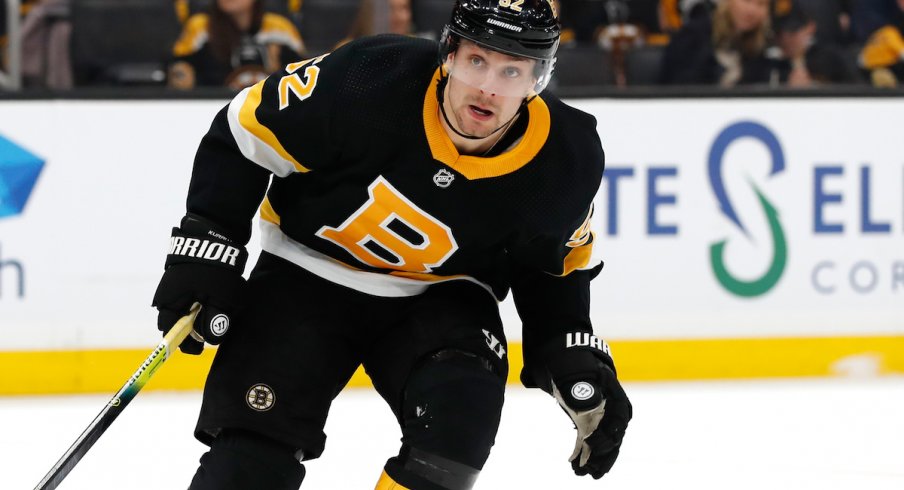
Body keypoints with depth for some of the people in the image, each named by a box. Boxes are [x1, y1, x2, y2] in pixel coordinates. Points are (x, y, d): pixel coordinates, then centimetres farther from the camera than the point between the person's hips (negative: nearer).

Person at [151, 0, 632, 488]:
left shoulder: (565, 160, -18)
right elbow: (243, 136, -14)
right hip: (308, 274, -2)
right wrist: (204, 252, -16)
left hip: (441, 295, 2)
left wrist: (579, 362, -9)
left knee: (461, 419, -25)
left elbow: (553, 269, 3)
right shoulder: (367, 82, -28)